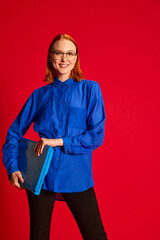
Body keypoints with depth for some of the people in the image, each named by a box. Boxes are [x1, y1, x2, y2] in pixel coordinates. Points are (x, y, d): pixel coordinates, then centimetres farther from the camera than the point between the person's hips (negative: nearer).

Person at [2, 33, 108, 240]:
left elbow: (97, 135, -6)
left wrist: (58, 141, -13)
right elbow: (14, 133, 11)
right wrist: (12, 167, -1)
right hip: (41, 175, 2)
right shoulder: (39, 95, 6)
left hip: (77, 176, -1)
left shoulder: (89, 89, 1)